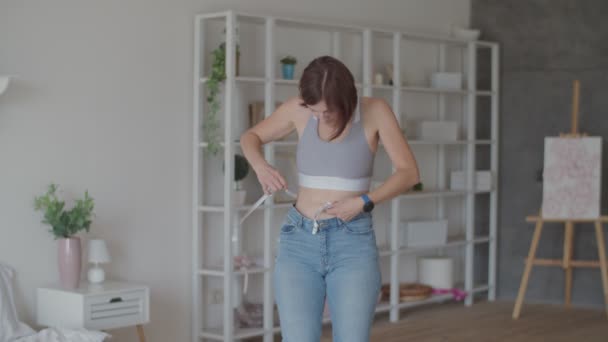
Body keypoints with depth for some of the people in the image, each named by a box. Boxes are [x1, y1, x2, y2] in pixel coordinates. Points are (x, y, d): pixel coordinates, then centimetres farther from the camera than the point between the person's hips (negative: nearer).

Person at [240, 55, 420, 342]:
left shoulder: (375, 110, -6)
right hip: (299, 242, 2)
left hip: (353, 244, -1)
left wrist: (364, 202, -18)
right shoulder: (297, 109, -1)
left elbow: (409, 172, -5)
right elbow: (250, 137, 14)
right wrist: (260, 166, -8)